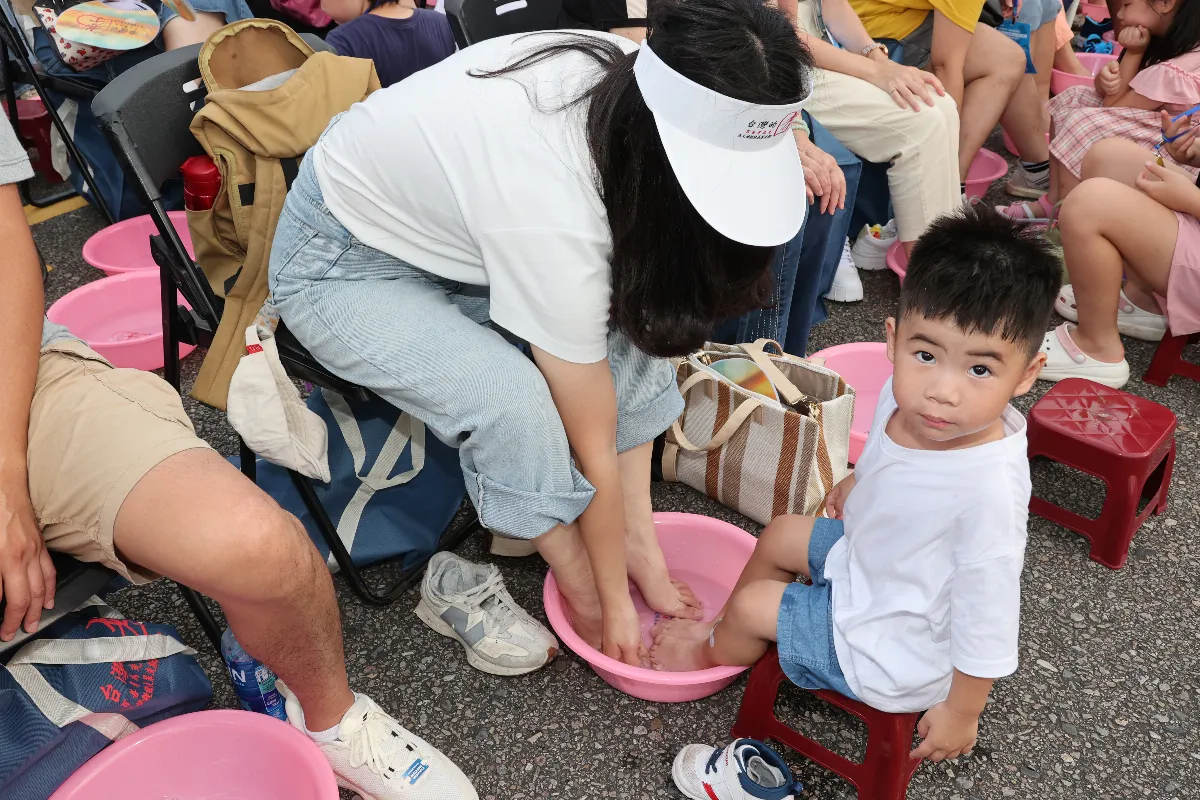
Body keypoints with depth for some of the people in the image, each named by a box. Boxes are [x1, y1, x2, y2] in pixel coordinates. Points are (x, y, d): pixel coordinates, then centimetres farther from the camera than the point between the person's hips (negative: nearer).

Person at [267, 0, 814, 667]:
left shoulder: (632, 71, -21)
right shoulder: (557, 216, -40)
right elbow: (593, 447, -27)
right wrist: (613, 605, -14)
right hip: (343, 265, -7)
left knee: (631, 322, -9)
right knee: (513, 403, -31)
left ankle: (635, 536, 2)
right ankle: (586, 595, -6)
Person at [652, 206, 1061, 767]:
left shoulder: (988, 490, -41)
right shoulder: (909, 399, -19)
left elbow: (988, 616, -28)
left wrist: (961, 711, -16)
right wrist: (859, 480, 25)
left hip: (893, 657, -7)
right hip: (864, 560, 7)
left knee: (751, 606, 2)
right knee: (778, 536, 18)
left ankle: (712, 653, 40)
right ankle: (722, 632, 46)